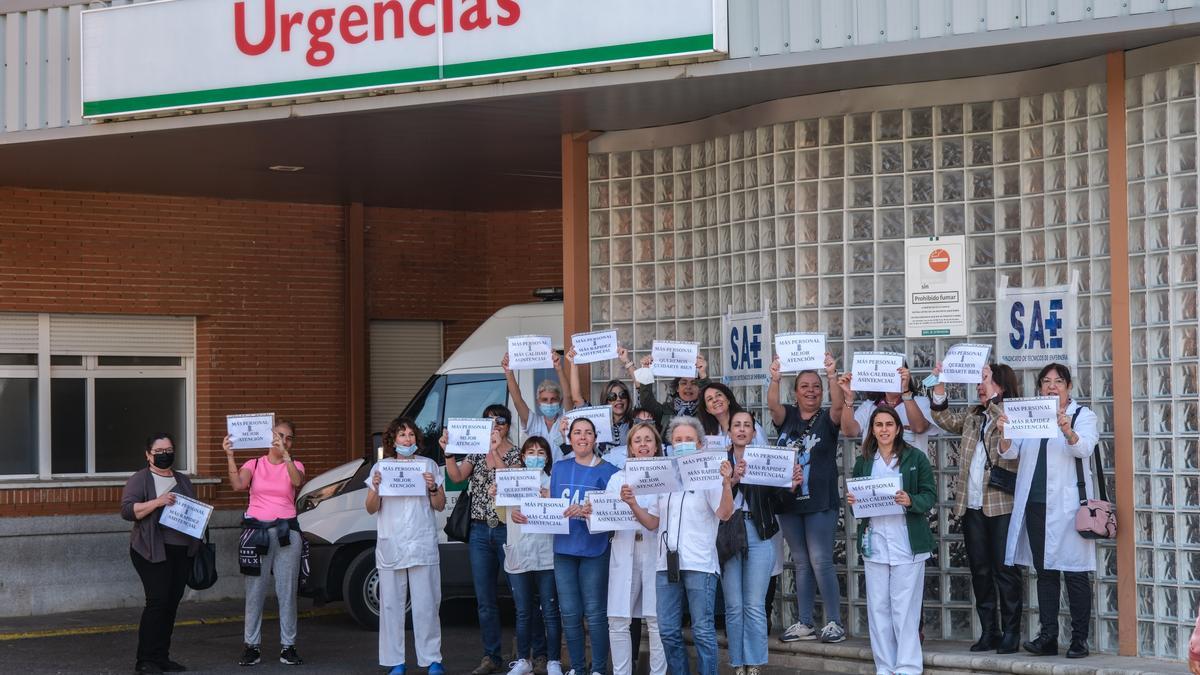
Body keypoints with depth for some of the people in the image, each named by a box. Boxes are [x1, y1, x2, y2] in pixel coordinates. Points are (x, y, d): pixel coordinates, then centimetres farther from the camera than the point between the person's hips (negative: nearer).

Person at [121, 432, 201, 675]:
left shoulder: (183, 480, 19)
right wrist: (157, 502, -22)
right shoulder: (139, 479, 0)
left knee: (172, 604, 4)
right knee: (157, 601, -13)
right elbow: (127, 510, -12)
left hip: (182, 551, 6)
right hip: (153, 551, -6)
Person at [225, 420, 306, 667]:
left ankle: (287, 646, 9)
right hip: (256, 531, 0)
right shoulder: (254, 464, 7)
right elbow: (238, 484, -13)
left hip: (286, 532, 0)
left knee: (287, 592, 2)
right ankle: (252, 646, 8)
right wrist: (230, 456, -22)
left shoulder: (295, 466, 7)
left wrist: (285, 454, -27)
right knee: (255, 591, 2)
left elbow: (297, 482, -17)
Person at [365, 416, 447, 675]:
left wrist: (433, 488, -10)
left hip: (423, 545, -1)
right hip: (390, 545, 1)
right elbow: (371, 508, 8)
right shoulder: (381, 467, 9)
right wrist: (376, 487, -10)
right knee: (391, 604, 1)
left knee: (426, 604, -4)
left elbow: (440, 506, 9)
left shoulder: (429, 465, 9)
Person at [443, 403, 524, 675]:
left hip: (506, 529, -5)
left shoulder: (517, 454, -2)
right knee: (484, 600, 7)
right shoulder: (476, 453, 10)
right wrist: (448, 451, -17)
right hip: (479, 532, 5)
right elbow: (457, 476, -3)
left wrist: (496, 452, -25)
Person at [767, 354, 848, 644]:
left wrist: (832, 377, -37)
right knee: (801, 563, 10)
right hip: (789, 501, 4)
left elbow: (839, 404, -20)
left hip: (820, 502, -4)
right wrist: (775, 379, -33)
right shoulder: (787, 416, 7)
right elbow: (773, 404, -13)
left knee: (821, 561, -8)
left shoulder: (827, 418, 0)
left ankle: (834, 623, -2)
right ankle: (804, 624, 15)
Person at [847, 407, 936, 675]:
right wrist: (851, 502, -3)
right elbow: (856, 497, 19)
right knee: (878, 607, 3)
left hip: (907, 541, -4)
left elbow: (930, 495, 0)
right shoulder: (863, 462, 14)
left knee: (905, 607, -6)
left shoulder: (915, 458, 3)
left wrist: (911, 501, -18)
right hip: (874, 541, 4)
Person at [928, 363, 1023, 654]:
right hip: (972, 504, 7)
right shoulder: (973, 414, 17)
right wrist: (939, 388, 1)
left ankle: (1010, 633, 3)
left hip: (1001, 504, -7)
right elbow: (947, 420, 10)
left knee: (1005, 570, -3)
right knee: (979, 570, 9)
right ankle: (988, 632, 15)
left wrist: (991, 395, -25)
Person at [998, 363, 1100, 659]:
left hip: (1067, 505, -4)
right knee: (1044, 571, 6)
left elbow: (1084, 448, -15)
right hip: (1036, 504, 4)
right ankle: (1048, 636, 9)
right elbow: (1010, 452, 6)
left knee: (1075, 572, -5)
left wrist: (1067, 431, -37)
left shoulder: (1083, 416, 3)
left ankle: (1079, 638, -1)